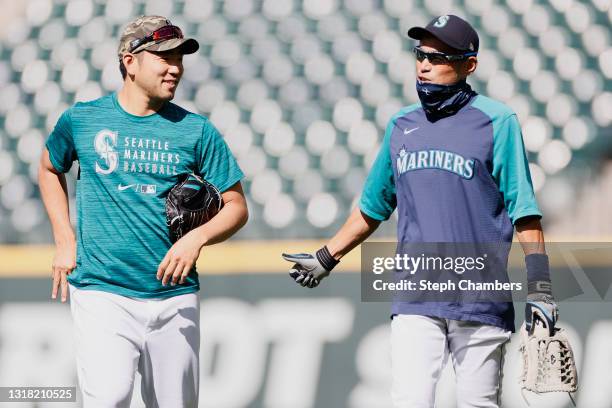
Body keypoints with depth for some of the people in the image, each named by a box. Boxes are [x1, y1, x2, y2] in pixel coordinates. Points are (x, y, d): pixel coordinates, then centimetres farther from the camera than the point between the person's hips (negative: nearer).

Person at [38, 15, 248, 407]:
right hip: (101, 292, -2)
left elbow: (236, 207, 7)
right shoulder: (82, 120, 4)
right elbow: (51, 169, 23)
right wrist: (64, 240, 11)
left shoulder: (197, 131, 4)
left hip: (175, 296, 2)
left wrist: (199, 237, -14)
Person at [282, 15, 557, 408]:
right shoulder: (402, 125, 12)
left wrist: (540, 286, -11)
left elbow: (524, 212, -5)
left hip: (480, 300, -3)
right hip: (415, 301, 3)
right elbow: (374, 207, 25)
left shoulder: (497, 121, -2)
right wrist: (325, 259, 28)